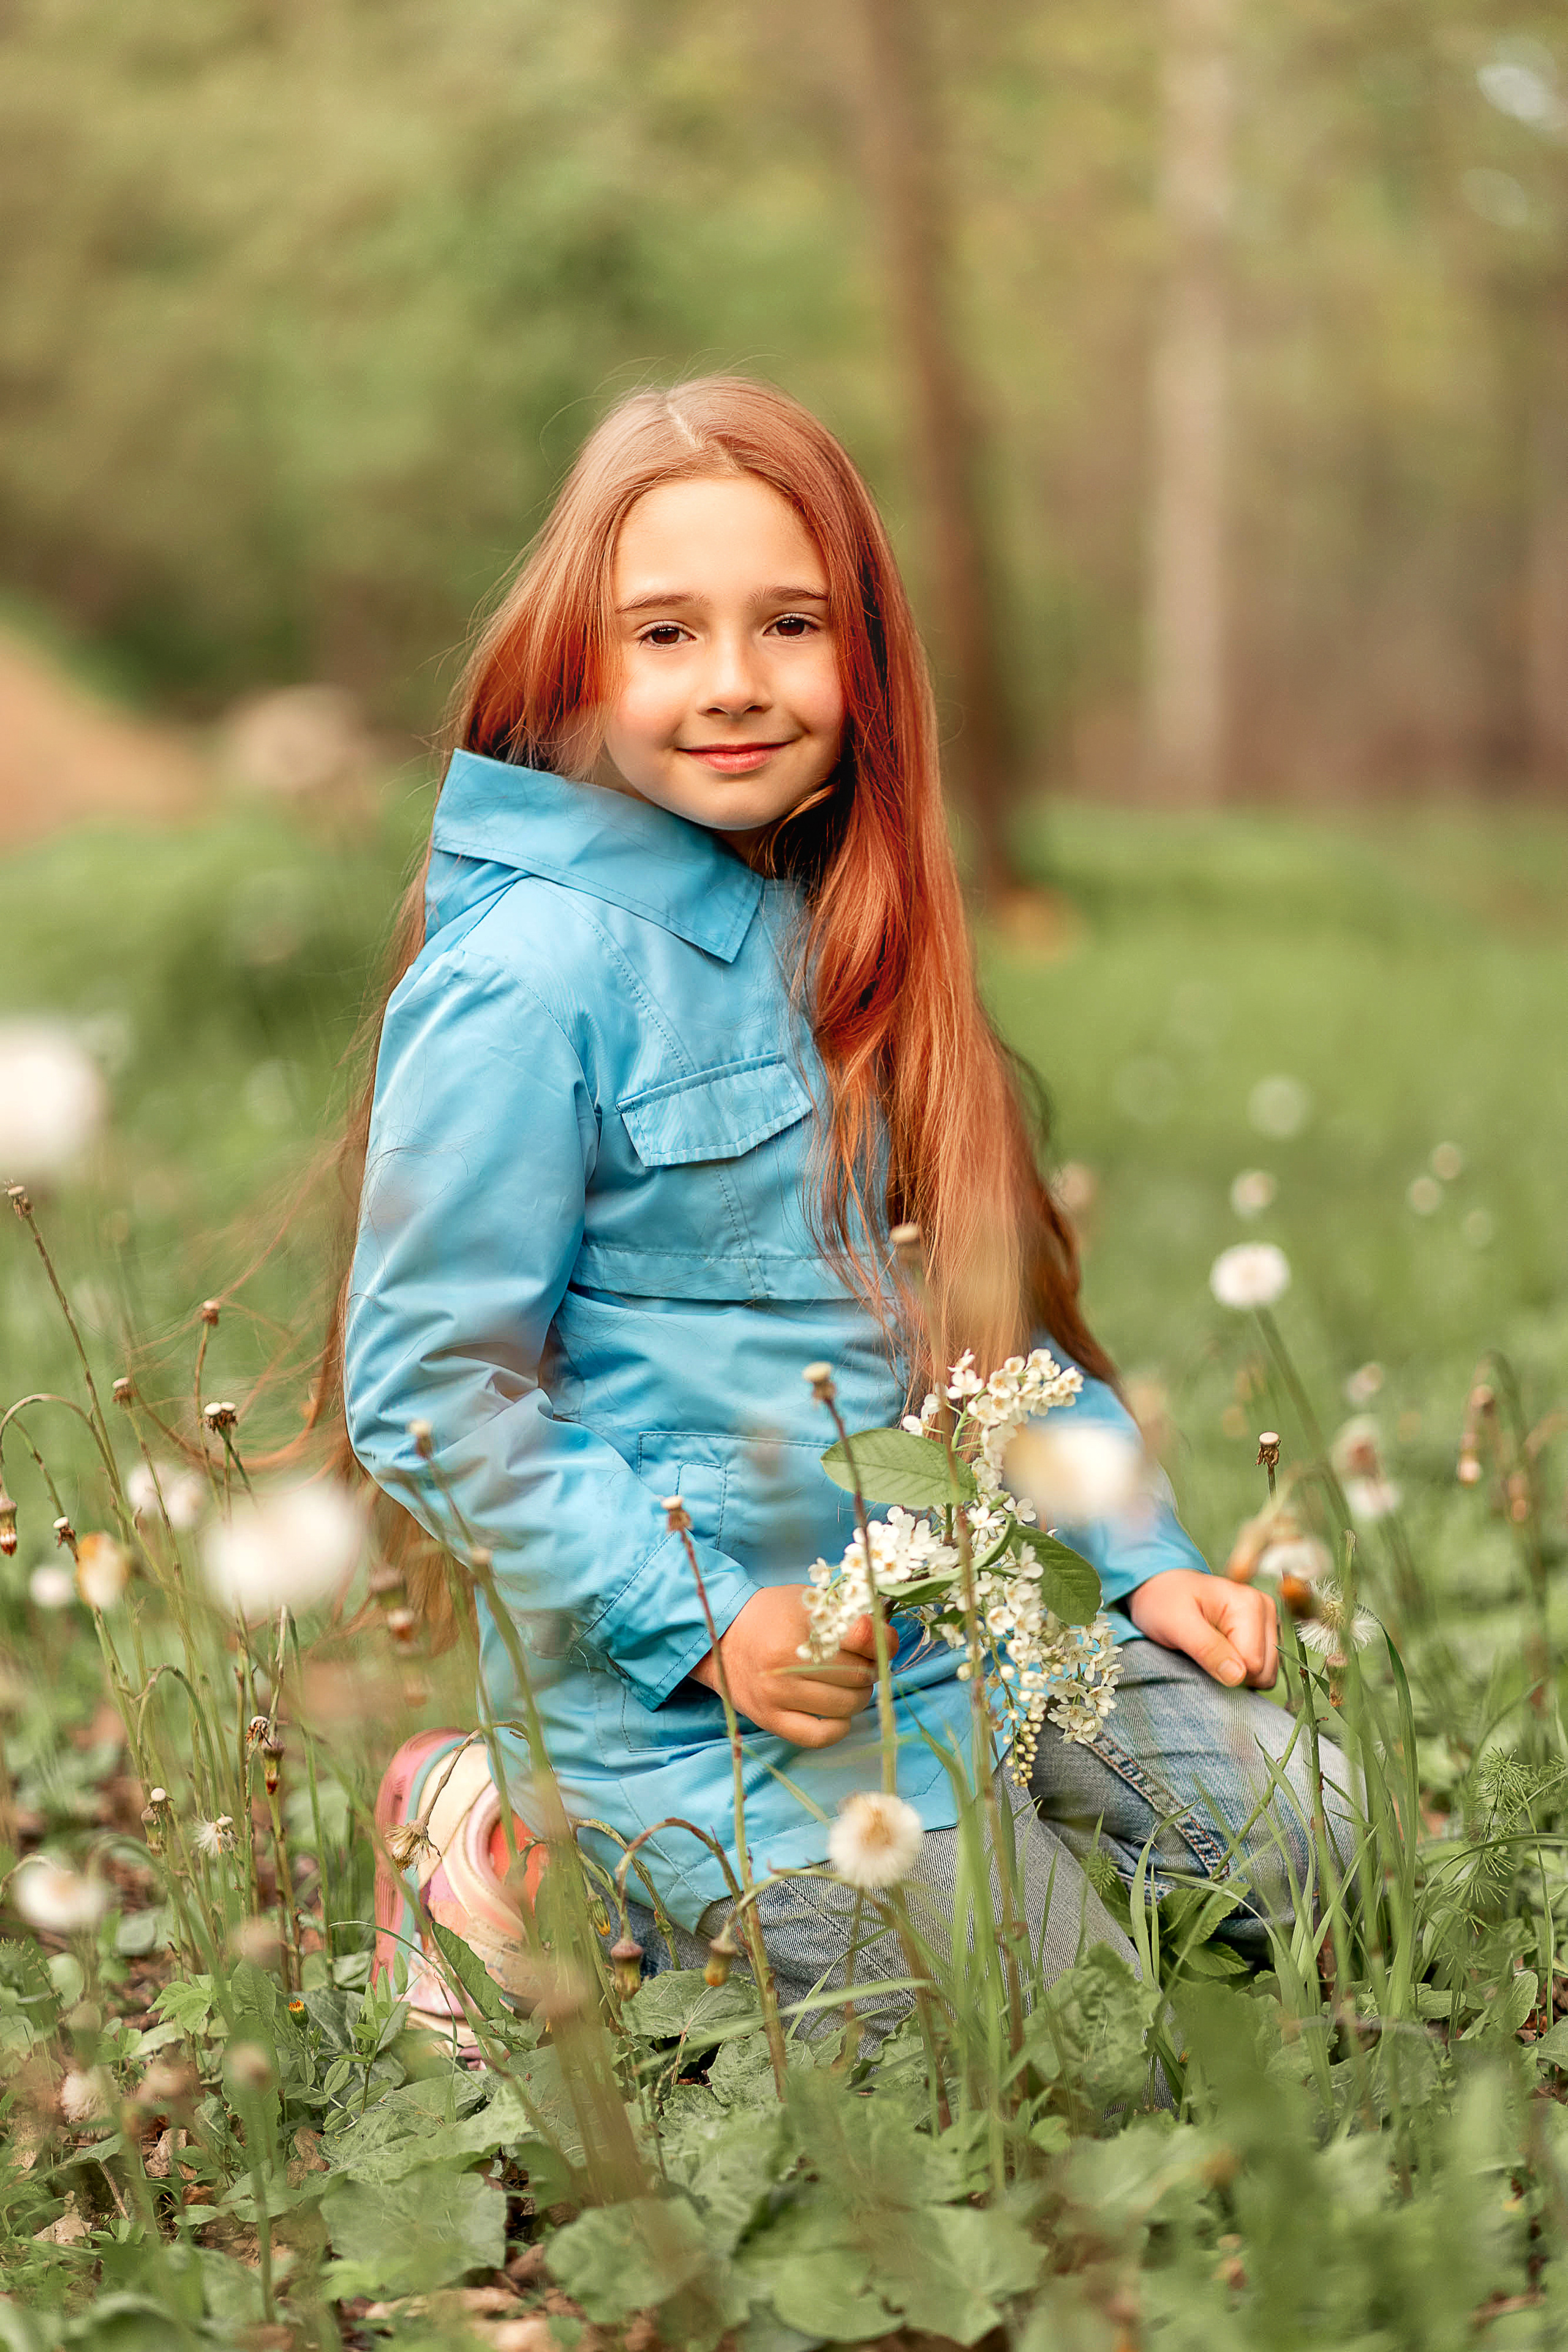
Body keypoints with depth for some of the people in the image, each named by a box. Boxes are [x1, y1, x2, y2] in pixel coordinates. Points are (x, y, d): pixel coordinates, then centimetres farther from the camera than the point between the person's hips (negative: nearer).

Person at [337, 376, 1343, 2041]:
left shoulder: (844, 928, 8)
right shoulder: (526, 977, -16)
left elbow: (982, 1304, 15)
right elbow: (424, 1392, -15)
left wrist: (1138, 1557, 6)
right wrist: (708, 1626, -20)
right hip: (676, 1679, -8)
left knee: (1302, 1841, 3)